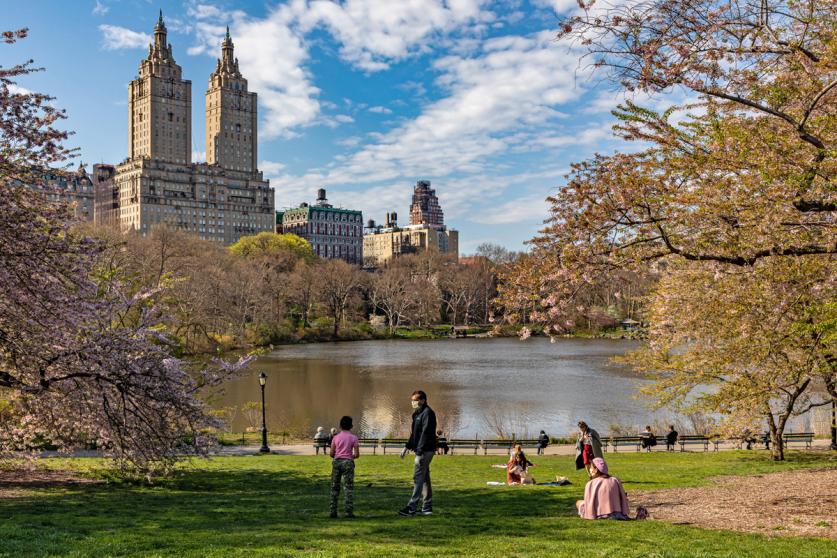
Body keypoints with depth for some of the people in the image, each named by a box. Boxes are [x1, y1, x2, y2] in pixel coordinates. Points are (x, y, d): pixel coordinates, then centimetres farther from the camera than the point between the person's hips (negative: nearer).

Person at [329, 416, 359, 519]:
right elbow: (357, 454, -7)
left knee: (334, 487, 10)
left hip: (336, 462, 2)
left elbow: (331, 454, 2)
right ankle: (349, 512, -2)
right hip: (348, 462, -2)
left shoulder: (336, 438, 3)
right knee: (348, 487, 2)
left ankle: (333, 511, 10)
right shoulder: (353, 438, -2)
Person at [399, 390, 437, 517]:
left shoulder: (427, 413, -15)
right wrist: (407, 447, 19)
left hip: (426, 451, -10)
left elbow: (425, 434, -22)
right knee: (424, 478, 13)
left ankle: (411, 508, -8)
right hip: (421, 450, 10)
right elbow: (414, 433, 24)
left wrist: (419, 453, -24)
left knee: (418, 478, -9)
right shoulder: (417, 413, 16)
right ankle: (427, 508, 19)